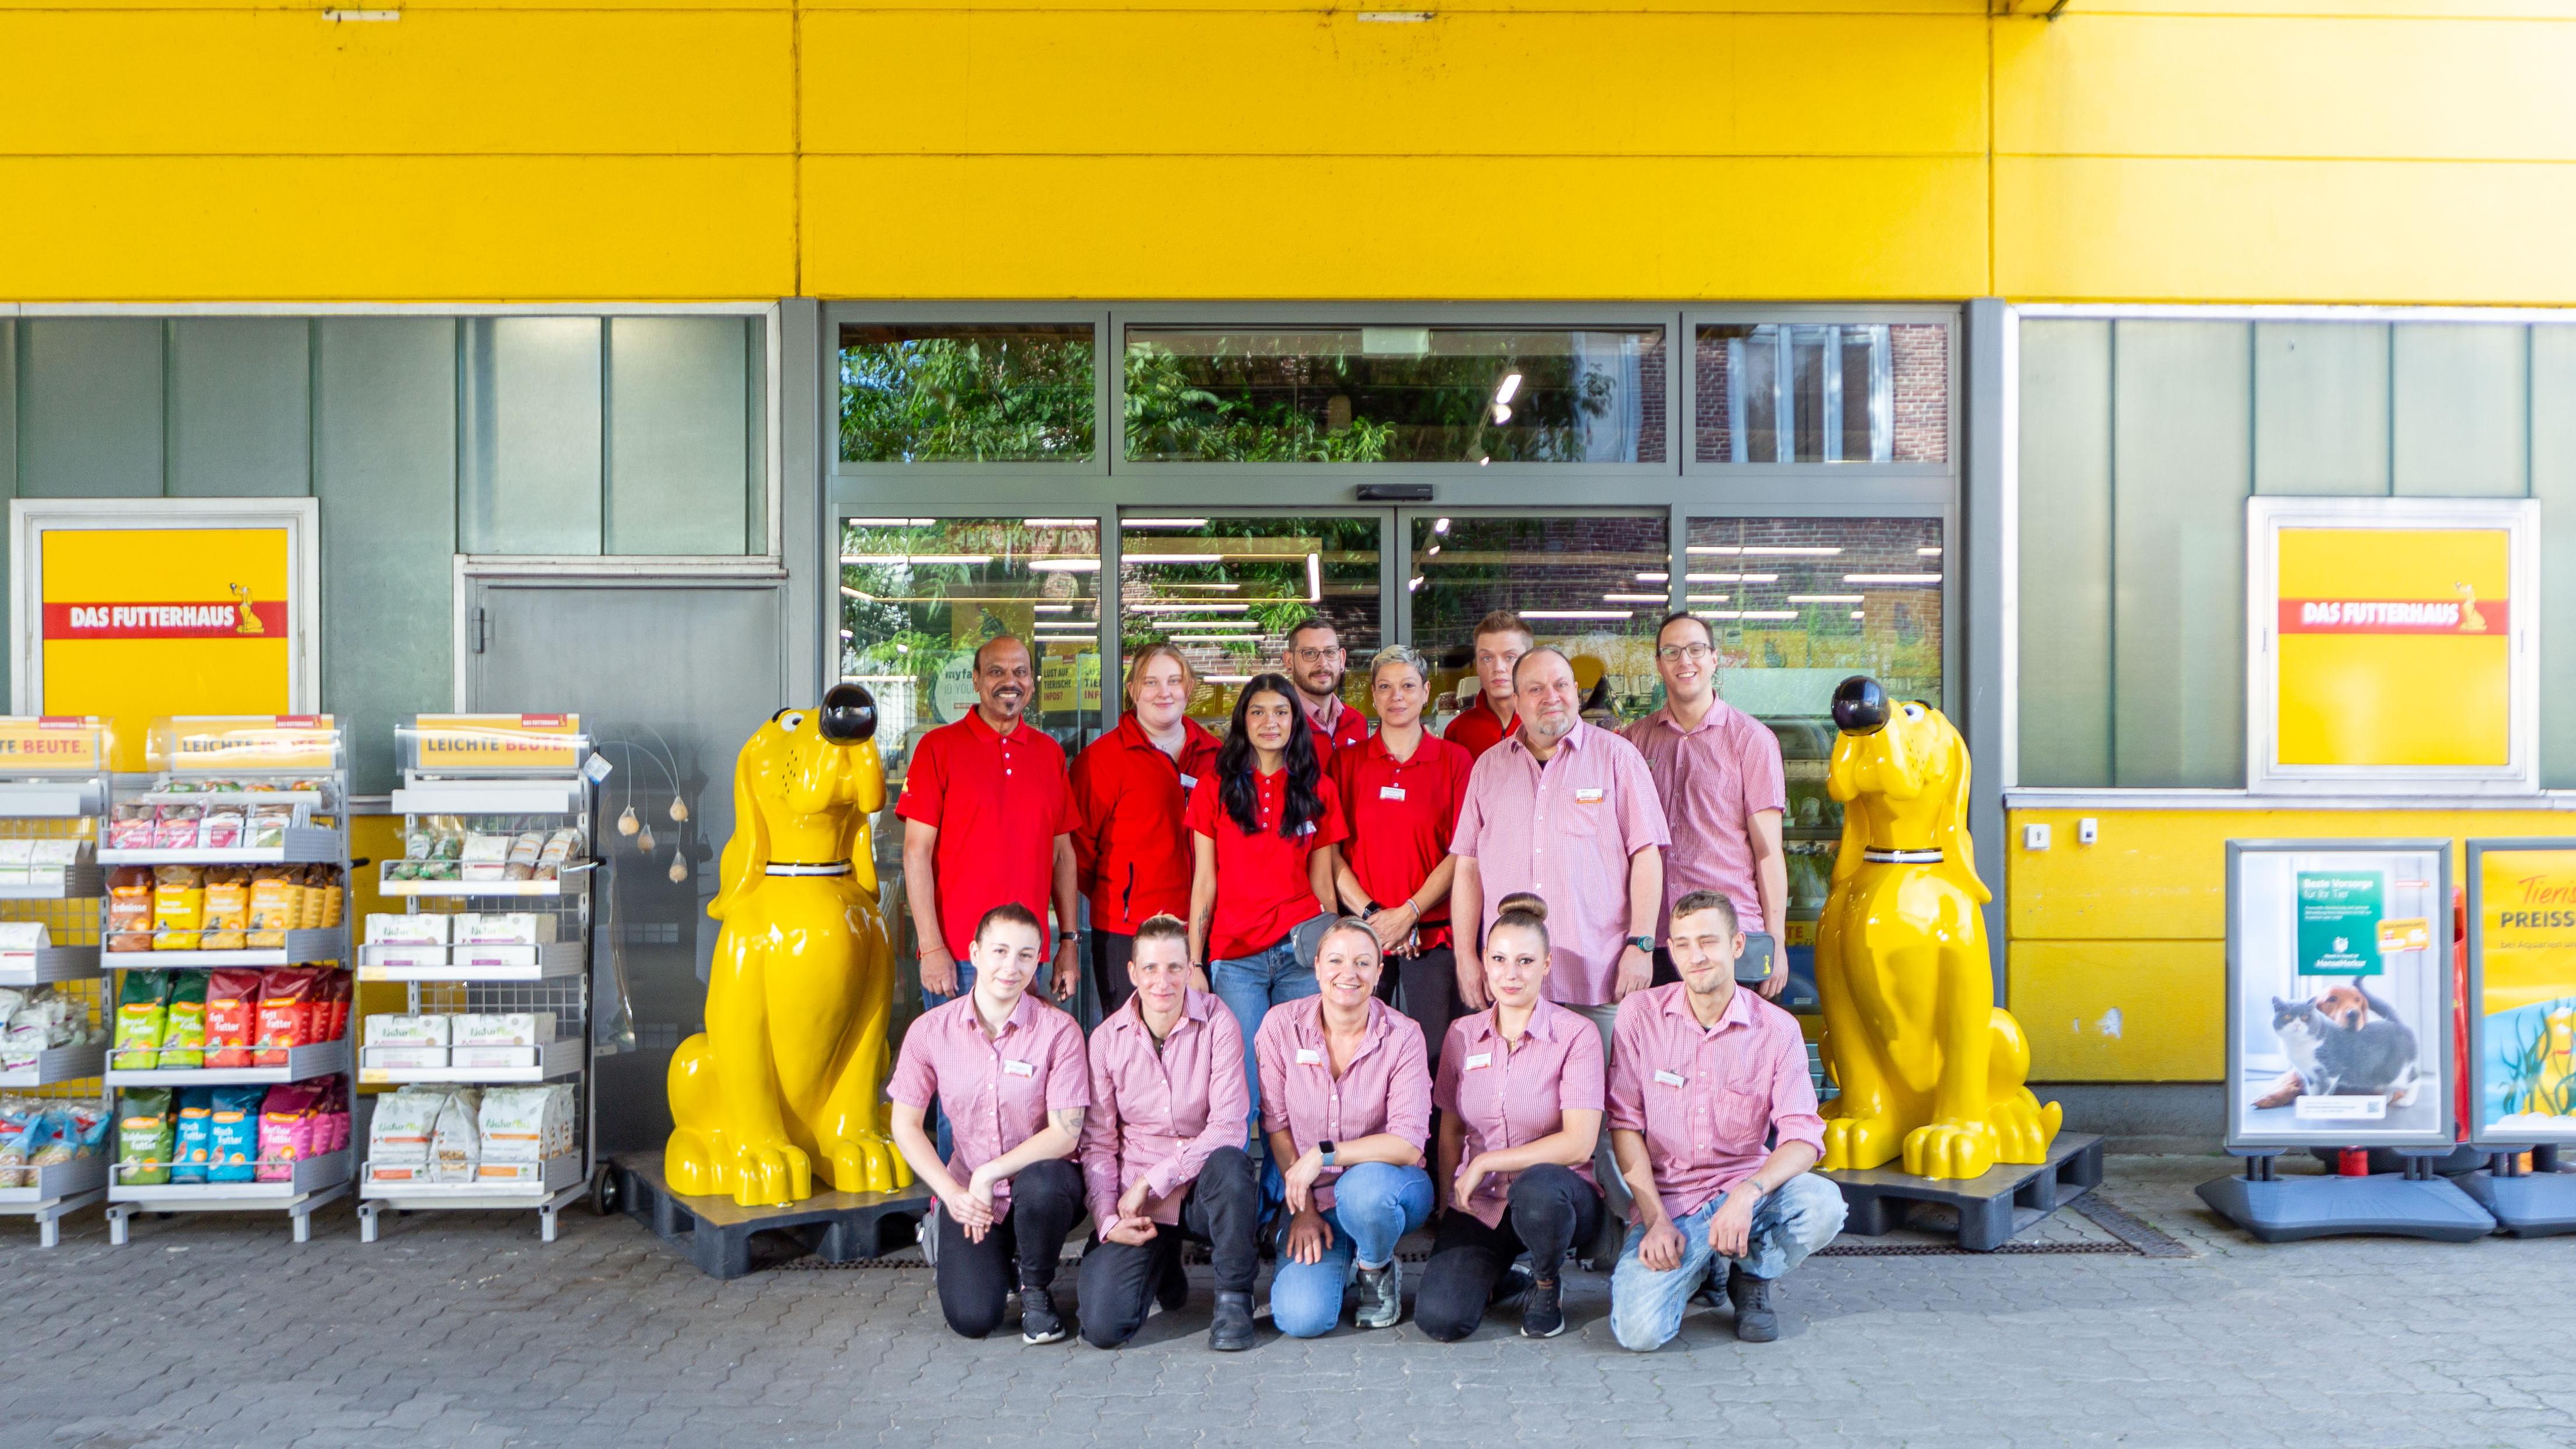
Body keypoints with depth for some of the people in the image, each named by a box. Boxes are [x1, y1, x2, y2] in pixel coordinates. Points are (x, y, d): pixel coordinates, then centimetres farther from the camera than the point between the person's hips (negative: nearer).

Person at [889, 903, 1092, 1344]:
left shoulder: (1059, 1030, -14)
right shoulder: (931, 1031, -7)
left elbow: (1066, 1133, -16)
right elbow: (906, 1125, 0)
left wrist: (990, 1174, -22)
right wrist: (952, 1194, -11)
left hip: (1041, 1179, -1)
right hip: (969, 1192, 1)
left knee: (1042, 1184, -38)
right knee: (972, 1317, -18)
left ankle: (1036, 1290, -5)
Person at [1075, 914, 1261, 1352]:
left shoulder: (1218, 1023, -9)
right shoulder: (1107, 1038, -2)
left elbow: (1228, 1126, -16)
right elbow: (1097, 1143, 3)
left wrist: (1152, 1181, -19)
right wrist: (1108, 1221, -10)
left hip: (1203, 1189, -2)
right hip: (1137, 1202, 2)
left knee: (1230, 1164, -38)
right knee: (1102, 1327, -17)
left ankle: (1234, 1297, -12)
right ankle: (1162, 1266, 20)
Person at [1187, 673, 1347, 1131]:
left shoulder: (1318, 790, 10)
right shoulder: (1215, 788, 7)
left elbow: (1322, 882, 12)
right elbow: (1205, 883, 4)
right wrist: (1194, 964, -1)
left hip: (1301, 953, 1)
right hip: (1234, 957, -1)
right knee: (1241, 1088, -4)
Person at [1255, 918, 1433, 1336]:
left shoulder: (1402, 1036, -12)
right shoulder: (1281, 1025, -8)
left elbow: (1408, 1143, -19)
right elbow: (1276, 1125, -2)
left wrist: (1323, 1154, -23)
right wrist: (1302, 1209, -5)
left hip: (1383, 1183, -1)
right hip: (1311, 1198, 1)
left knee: (1362, 1188, -39)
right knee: (1300, 1318, -20)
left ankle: (1376, 1268, -3)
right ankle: (1333, 1261, 16)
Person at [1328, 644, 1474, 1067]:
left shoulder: (1454, 761, 5)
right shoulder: (1347, 761, 8)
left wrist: (1410, 912, -10)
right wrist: (1371, 913, -9)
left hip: (1432, 934, -1)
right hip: (1362, 933, 1)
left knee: (1435, 1056, -1)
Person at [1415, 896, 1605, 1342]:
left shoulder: (1576, 1034, -8)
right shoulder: (1462, 1034, 5)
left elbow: (1579, 1143, -15)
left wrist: (1486, 1163, -14)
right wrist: (1450, 1198, 1)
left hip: (1555, 1197, -3)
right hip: (1479, 1204, 3)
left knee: (1536, 1188, -40)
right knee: (1439, 1319, -21)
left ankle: (1547, 1283, -5)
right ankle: (1494, 1270, 16)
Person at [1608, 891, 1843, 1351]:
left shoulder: (1777, 1029, -5)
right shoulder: (1640, 1014, -4)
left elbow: (1803, 1137, -12)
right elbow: (1625, 1123, -3)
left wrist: (1748, 1193, -31)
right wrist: (1656, 1220, -13)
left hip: (1742, 1188, 1)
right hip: (1666, 1200, -1)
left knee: (1824, 1204, -32)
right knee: (1639, 1331, -24)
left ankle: (1751, 1275, 3)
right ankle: (1701, 1267, 12)